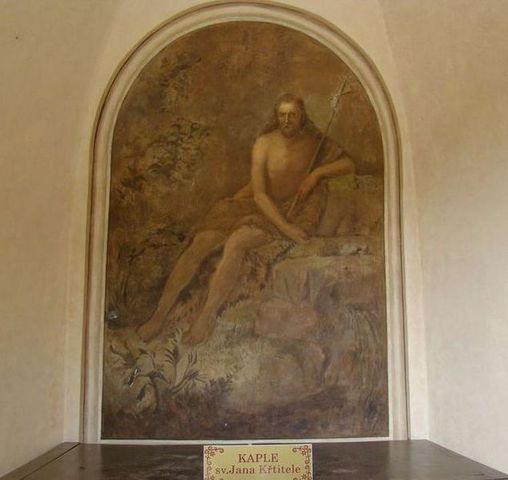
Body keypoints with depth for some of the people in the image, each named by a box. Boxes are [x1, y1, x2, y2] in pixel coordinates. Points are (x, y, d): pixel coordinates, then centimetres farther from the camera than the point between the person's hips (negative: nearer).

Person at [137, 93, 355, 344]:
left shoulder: (314, 143, 2)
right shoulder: (264, 143, -3)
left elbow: (350, 165, 5)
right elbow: (259, 194, -11)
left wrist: (317, 173, -11)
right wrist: (285, 227, -22)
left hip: (287, 210, -2)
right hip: (252, 204, 2)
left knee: (236, 242, -33)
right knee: (198, 245, -19)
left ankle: (207, 317, -31)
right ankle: (159, 315, -15)